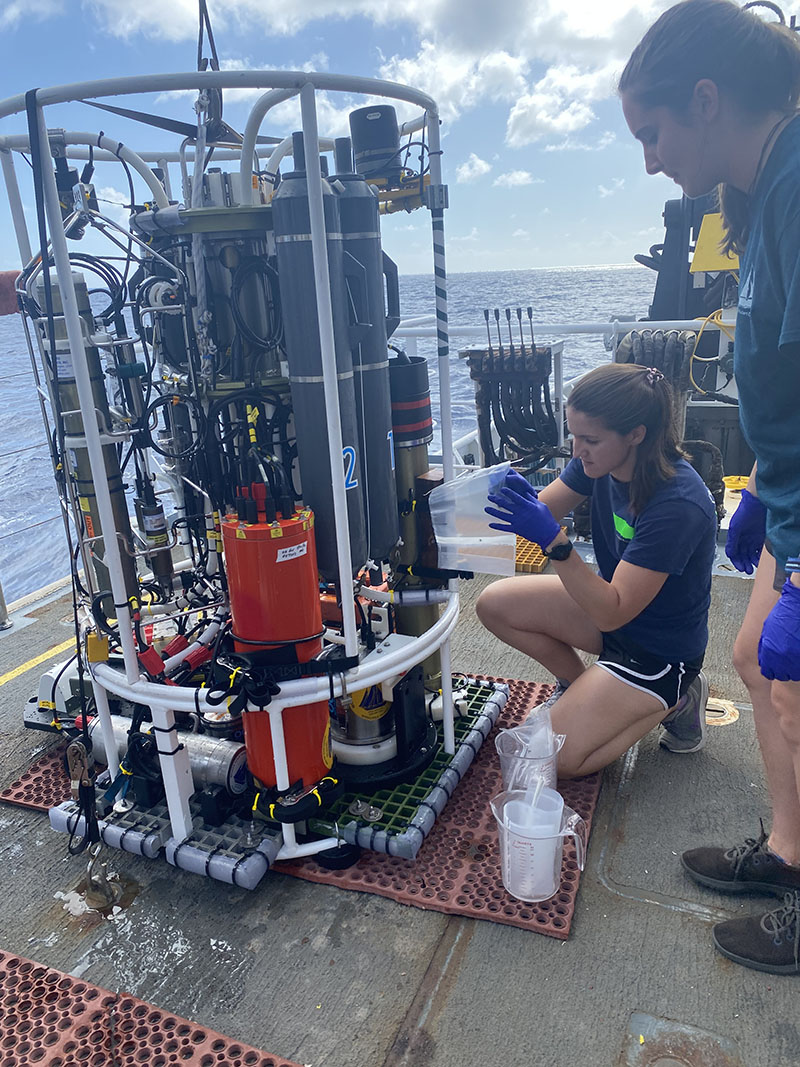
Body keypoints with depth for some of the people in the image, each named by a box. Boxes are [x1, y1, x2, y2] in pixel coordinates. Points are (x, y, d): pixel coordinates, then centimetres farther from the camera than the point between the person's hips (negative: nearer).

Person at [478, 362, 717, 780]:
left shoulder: (678, 505, -33)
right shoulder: (600, 460, -12)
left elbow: (612, 613, -32)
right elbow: (545, 510, -5)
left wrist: (554, 542, -43)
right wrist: (520, 497, -28)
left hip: (660, 650, -7)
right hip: (611, 608, 7)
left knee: (555, 760, -10)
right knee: (494, 604, -5)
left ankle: (671, 701, 9)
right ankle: (582, 687, 14)